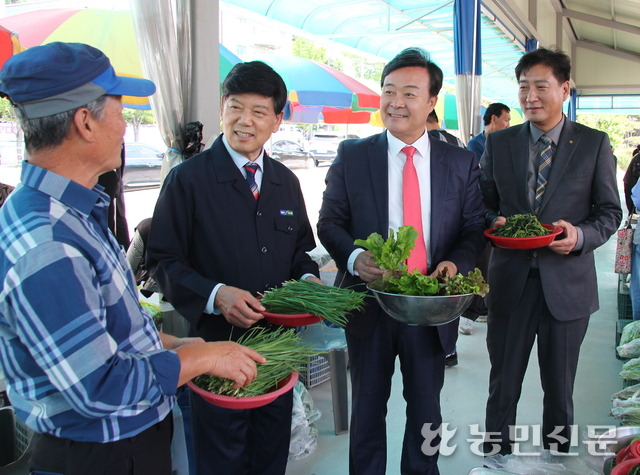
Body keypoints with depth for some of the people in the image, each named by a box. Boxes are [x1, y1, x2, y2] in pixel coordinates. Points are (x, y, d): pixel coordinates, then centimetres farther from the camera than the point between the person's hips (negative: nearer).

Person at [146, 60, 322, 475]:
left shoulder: (286, 182, 8)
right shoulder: (188, 179, -9)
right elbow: (163, 261, -10)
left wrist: (308, 278, -4)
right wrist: (215, 294, -24)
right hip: (217, 343, -5)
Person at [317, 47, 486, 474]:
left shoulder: (462, 163, 1)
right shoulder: (352, 155, -2)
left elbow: (475, 228, 3)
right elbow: (329, 222, -1)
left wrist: (456, 263, -18)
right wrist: (354, 257, -20)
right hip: (369, 301, 0)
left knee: (426, 406, 19)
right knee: (368, 404, 17)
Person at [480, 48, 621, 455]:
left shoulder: (594, 144, 0)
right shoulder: (499, 143, 5)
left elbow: (610, 211, 2)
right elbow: (485, 203, 9)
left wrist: (581, 236, -18)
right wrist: (495, 222, -13)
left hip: (567, 283, -1)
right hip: (510, 281, 1)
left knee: (560, 390, 15)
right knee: (502, 387, 12)